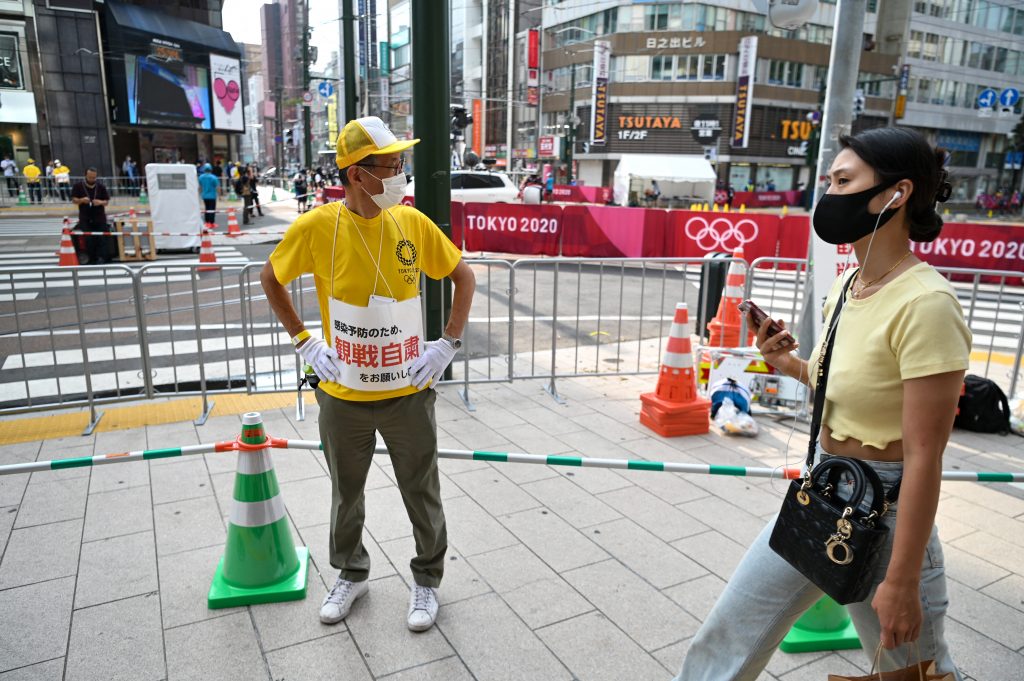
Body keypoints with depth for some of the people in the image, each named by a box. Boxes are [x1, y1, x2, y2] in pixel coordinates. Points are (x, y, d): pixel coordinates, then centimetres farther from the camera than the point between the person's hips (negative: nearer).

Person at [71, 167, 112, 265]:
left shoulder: (100, 186, 2)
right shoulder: (78, 186, 1)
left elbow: (107, 201, 5)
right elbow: (73, 200, 4)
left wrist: (100, 202, -18)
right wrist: (81, 200, -18)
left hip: (100, 217, 0)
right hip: (85, 218, 0)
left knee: (102, 238, -7)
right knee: (89, 240, -2)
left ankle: (101, 258, -5)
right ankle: (92, 259, 6)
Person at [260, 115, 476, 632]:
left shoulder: (412, 222, -8)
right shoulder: (315, 227, -11)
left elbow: (463, 276, 4)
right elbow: (271, 279, 5)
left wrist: (448, 343, -4)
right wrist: (304, 342, -1)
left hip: (409, 394, 0)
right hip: (344, 397, 0)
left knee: (422, 495, 13)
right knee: (346, 496, 19)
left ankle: (426, 581, 36)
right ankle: (351, 574, 45)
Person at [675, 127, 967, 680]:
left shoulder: (924, 303, -23)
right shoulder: (846, 286, 1)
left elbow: (923, 455, -21)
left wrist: (901, 581, -17)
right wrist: (793, 367, -2)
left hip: (884, 513, -7)